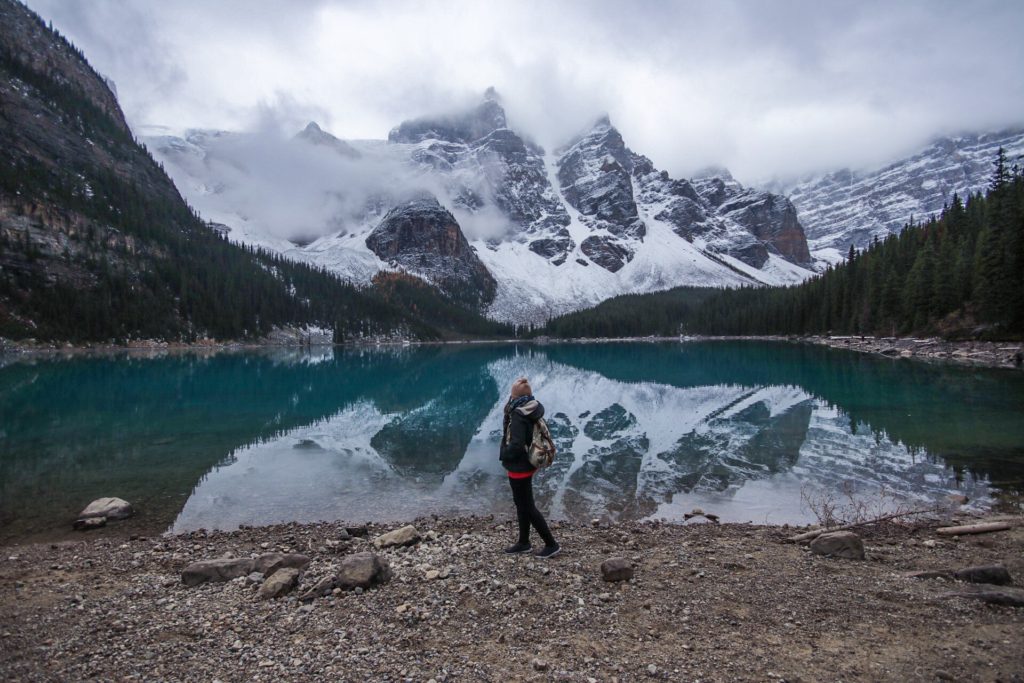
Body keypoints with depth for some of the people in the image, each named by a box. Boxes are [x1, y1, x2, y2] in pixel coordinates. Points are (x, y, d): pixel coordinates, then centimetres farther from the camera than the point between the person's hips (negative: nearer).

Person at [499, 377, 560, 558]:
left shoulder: (518, 415, -25)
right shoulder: (532, 411, 3)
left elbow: (516, 444, -26)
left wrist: (505, 455, -9)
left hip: (519, 467, -9)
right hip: (527, 464, 9)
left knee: (527, 507, 2)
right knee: (522, 504, 19)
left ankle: (551, 544, 8)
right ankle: (524, 543, 32)